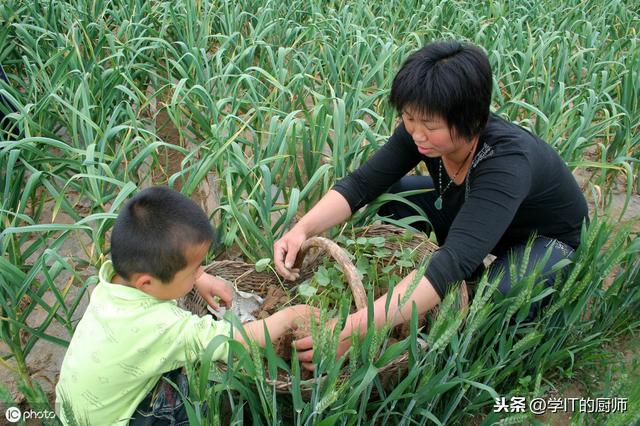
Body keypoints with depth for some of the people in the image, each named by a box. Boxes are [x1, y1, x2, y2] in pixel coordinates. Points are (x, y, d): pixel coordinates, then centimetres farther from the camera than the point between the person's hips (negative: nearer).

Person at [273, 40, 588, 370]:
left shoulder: (507, 160, -41)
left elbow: (455, 261, -50)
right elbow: (362, 184, -18)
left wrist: (356, 328, -58)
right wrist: (303, 228, -37)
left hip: (549, 240, -6)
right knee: (387, 195, -10)